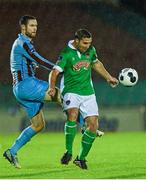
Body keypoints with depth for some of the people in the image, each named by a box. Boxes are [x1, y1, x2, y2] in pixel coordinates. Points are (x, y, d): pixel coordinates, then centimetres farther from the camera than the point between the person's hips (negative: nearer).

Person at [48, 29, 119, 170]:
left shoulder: (91, 50, 3)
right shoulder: (67, 54, -13)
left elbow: (96, 64, 23)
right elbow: (55, 72, -18)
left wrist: (109, 78, 31)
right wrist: (52, 87, -35)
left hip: (88, 93, 5)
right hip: (71, 91, -5)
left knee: (93, 124, -4)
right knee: (73, 114, -32)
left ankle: (81, 158, 10)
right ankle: (68, 152, -22)